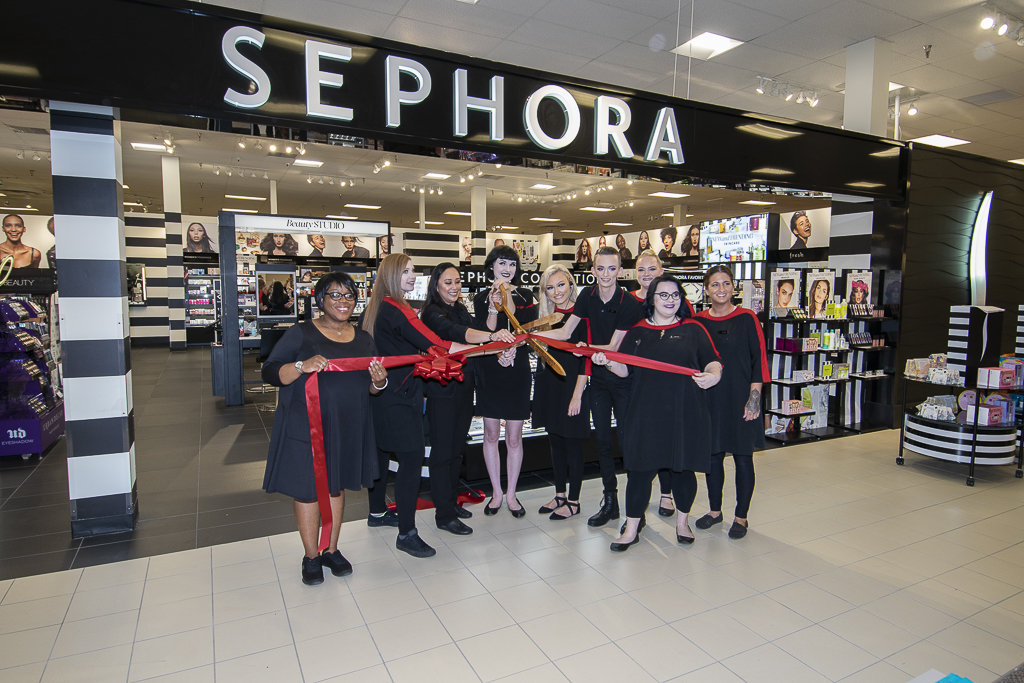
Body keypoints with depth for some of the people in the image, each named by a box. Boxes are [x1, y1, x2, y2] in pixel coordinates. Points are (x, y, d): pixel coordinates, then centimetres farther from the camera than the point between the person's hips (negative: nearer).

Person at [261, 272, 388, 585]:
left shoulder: (364, 340, 8)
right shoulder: (301, 333, -6)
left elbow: (371, 388, 13)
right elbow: (270, 373, -12)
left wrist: (379, 381, -11)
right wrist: (302, 366, -29)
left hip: (347, 427, 4)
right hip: (306, 426, -4)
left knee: (336, 486, 15)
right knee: (307, 488, 5)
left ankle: (331, 550, 32)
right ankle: (311, 556, 25)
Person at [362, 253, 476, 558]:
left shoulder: (374, 307, 11)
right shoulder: (397, 310, -19)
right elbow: (435, 345, -26)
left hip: (380, 391, 11)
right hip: (399, 395, -11)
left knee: (381, 450, 20)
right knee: (412, 455, -10)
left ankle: (377, 512, 36)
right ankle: (406, 533, -5)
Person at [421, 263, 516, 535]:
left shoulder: (460, 310, 11)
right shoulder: (433, 313, -14)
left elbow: (477, 343, 14)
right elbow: (456, 332, -36)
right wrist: (492, 335, -49)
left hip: (464, 388, 8)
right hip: (442, 390, -8)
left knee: (457, 448, 17)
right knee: (443, 451, 1)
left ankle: (450, 502, 33)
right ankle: (444, 515, 12)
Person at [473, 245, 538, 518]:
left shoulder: (525, 296, 4)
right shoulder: (481, 298, 4)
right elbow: (483, 336, -7)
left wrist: (508, 301, -18)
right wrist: (493, 309, -19)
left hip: (517, 372, -1)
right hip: (489, 372, 1)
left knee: (514, 437, 5)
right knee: (491, 435, 8)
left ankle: (511, 493, 21)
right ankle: (496, 492, 24)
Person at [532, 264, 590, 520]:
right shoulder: (546, 315, 9)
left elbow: (586, 356, -14)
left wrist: (577, 394, -17)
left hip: (571, 384, -6)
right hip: (549, 384, 7)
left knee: (572, 442, 3)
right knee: (555, 441, 14)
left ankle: (574, 501, 17)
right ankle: (560, 495, 29)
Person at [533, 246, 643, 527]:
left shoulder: (629, 304, -17)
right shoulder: (587, 296, 0)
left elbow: (614, 347, -19)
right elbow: (565, 332, 2)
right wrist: (530, 334, -8)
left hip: (623, 378, -5)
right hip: (598, 377, 5)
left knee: (627, 440, -2)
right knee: (602, 439, 10)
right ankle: (610, 501, 24)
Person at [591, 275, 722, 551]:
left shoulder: (693, 329, 6)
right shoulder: (637, 332, 9)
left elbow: (712, 361, 5)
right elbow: (625, 370, 8)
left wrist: (714, 374, -17)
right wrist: (608, 362, -12)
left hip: (685, 412, 0)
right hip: (646, 412, 0)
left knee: (683, 466, 11)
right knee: (640, 468, 2)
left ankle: (682, 521, 33)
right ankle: (632, 527, 15)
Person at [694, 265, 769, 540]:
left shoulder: (747, 318, -4)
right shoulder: (698, 321, 4)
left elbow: (759, 360, -5)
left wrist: (754, 398, -11)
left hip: (740, 398, -3)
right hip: (708, 398, 3)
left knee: (742, 456, 6)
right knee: (713, 454, 11)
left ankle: (741, 517, 21)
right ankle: (715, 510, 29)